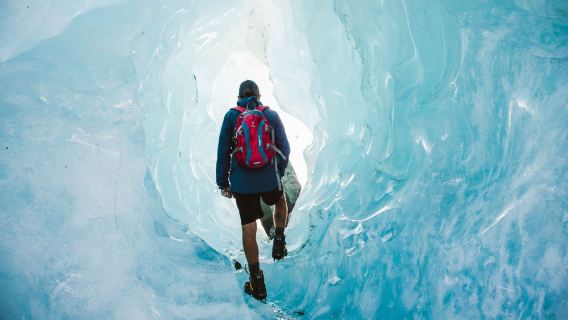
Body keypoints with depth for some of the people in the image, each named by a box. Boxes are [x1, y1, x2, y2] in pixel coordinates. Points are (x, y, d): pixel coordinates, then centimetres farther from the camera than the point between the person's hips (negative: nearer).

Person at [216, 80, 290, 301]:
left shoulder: (231, 116, 0)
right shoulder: (271, 115, 2)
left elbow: (223, 152, 0)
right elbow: (284, 149, 5)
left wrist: (223, 183, 7)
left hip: (242, 183, 0)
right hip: (269, 179, 1)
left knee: (248, 229, 6)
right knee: (281, 202, 34)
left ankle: (257, 282, 12)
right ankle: (279, 240, 19)